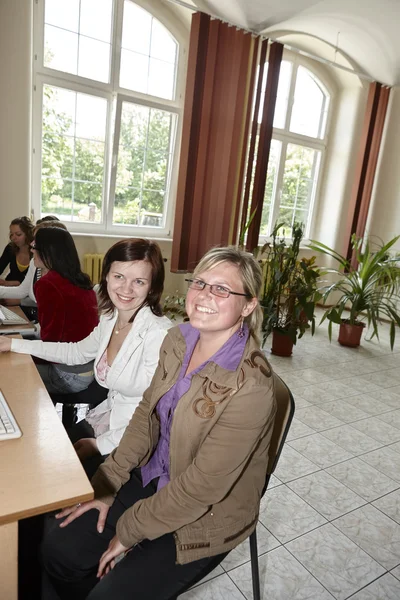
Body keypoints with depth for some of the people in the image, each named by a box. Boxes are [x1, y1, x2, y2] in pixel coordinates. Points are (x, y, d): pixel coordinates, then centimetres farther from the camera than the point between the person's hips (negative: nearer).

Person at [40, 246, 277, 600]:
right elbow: (147, 414, 0)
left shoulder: (250, 387, -30)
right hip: (153, 477, 6)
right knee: (59, 547, 1)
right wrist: (105, 484, -2)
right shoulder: (178, 340, -9)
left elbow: (203, 487, -24)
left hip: (205, 516, -5)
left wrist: (128, 531, -13)